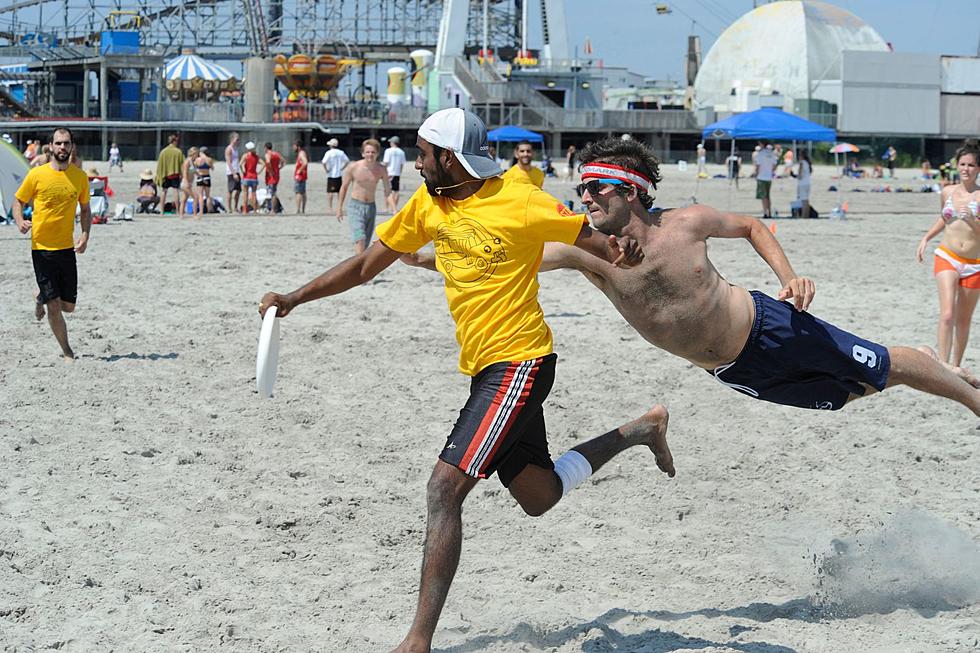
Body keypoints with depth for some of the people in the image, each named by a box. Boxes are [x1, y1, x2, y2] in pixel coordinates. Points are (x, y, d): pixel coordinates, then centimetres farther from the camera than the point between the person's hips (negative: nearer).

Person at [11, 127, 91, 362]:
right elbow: (18, 201, 5)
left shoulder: (80, 176, 3)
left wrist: (85, 235, -3)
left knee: (68, 305, 7)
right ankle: (67, 352, 13)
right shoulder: (36, 175, -6)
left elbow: (85, 210, 13)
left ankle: (41, 298, 40)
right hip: (41, 248, -3)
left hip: (67, 248, 3)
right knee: (54, 306, -4)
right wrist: (20, 221, -16)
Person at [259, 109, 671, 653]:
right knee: (538, 496, 21)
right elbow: (366, 265, 11)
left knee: (444, 488, -19)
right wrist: (293, 299, 4)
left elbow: (596, 242, -6)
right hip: (482, 369, 8)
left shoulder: (519, 204, -16)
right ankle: (637, 432, 41)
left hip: (518, 364, -8)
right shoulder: (428, 203, 5)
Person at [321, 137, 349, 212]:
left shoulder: (329, 153, -11)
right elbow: (347, 161, 9)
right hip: (339, 175, 5)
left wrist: (326, 170, -10)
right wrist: (342, 168, 10)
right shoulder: (341, 152, 5)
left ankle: (329, 206, -6)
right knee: (339, 192, 12)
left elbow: (324, 162, -23)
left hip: (331, 175, -5)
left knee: (330, 192, -3)